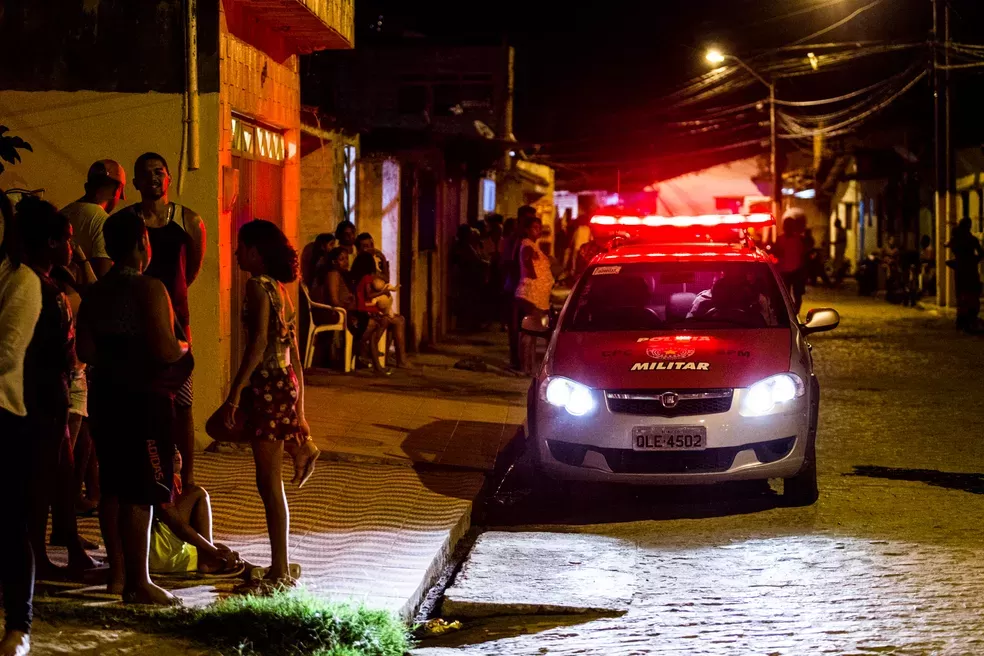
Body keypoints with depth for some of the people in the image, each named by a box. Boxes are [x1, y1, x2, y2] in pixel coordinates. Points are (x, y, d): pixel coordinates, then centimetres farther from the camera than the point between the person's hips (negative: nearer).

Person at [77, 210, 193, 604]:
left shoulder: (96, 293, 7)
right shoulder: (149, 290, -15)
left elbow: (86, 350, 4)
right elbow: (165, 350, -22)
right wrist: (184, 348, -1)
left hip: (106, 395, 7)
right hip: (144, 398, -7)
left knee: (112, 486, 14)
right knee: (140, 493, -3)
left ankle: (118, 572, 23)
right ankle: (138, 583, -1)